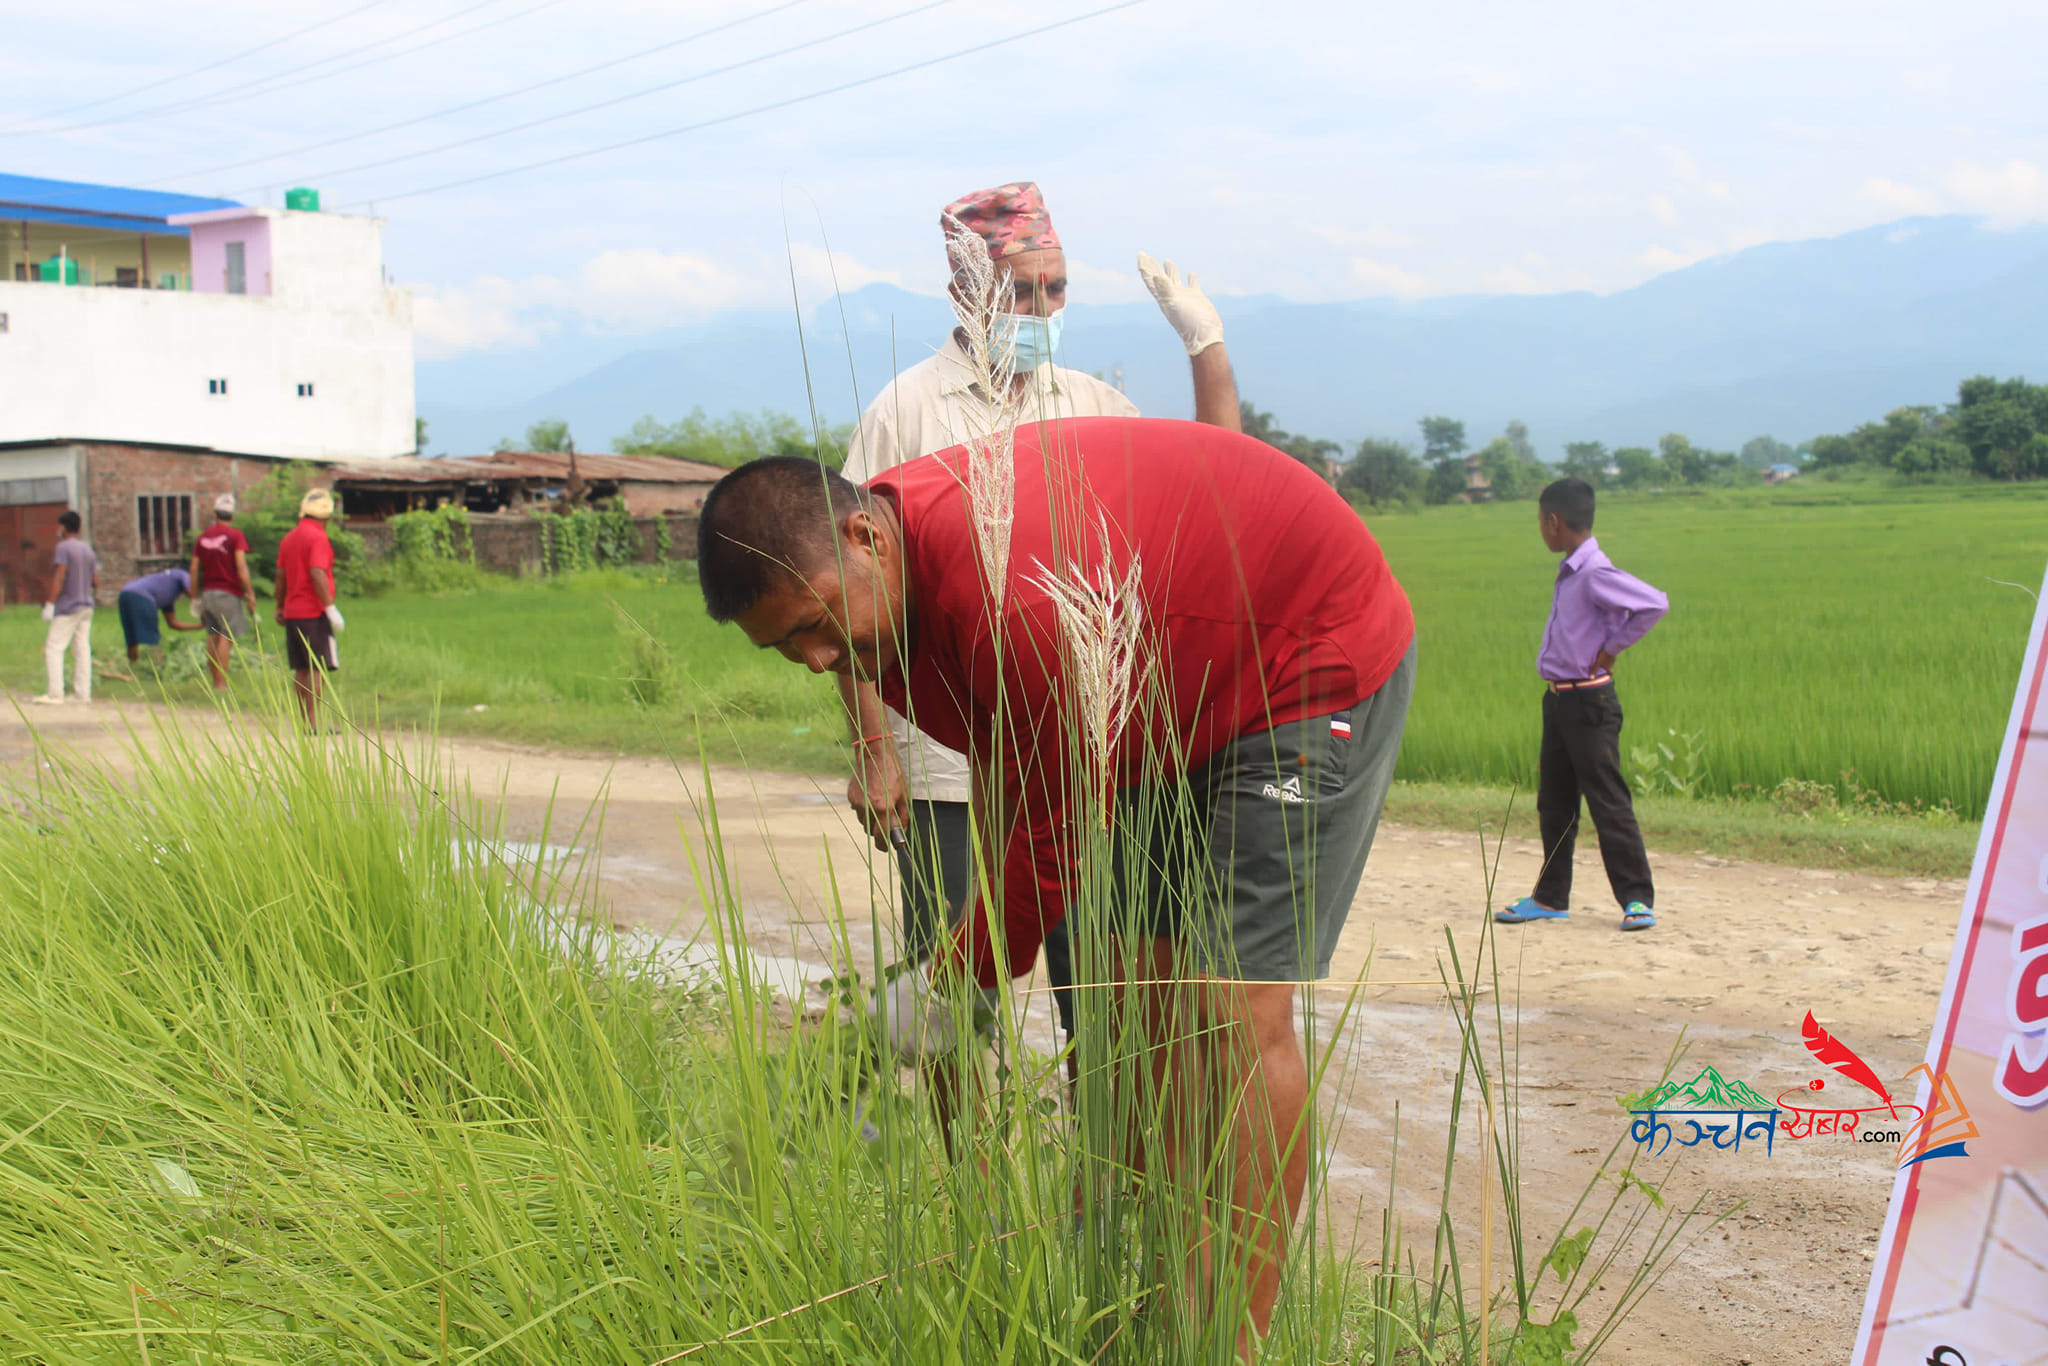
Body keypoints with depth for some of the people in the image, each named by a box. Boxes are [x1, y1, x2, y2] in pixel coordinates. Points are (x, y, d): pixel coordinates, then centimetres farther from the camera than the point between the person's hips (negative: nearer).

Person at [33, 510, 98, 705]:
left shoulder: (63, 547, -10)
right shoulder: (88, 550, 12)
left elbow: (59, 577, -18)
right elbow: (95, 581, 13)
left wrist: (50, 603, -18)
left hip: (67, 608, -8)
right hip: (86, 607, 8)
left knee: (53, 648, -7)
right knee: (82, 649, 7)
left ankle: (55, 694, -14)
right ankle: (83, 693, 5)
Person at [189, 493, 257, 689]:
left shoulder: (203, 537, 11)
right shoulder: (235, 535, -5)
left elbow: (194, 568, 11)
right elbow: (241, 566, -14)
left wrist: (197, 597, 18)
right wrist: (250, 593, -11)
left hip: (208, 592, 5)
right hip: (228, 592, -5)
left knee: (213, 637, 10)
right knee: (226, 637, -6)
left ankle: (215, 681, 12)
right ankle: (221, 683, -11)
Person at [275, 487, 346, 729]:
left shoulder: (288, 538, 14)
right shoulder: (317, 538, -11)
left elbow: (280, 576, 16)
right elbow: (317, 575, -21)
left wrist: (280, 609, 24)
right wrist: (331, 608, -20)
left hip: (292, 612, 8)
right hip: (314, 613, -8)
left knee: (301, 669, 9)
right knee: (317, 668, -7)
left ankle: (303, 721, 11)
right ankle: (313, 722, -10)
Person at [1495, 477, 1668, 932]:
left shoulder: (1595, 574, -17)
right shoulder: (1570, 572, 10)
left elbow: (1654, 603, -27)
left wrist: (1611, 649, -17)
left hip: (1588, 702, -10)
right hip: (1559, 700, 10)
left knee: (1608, 803, -5)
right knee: (1554, 804, 14)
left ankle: (1637, 899, 2)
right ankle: (1550, 897, 24)